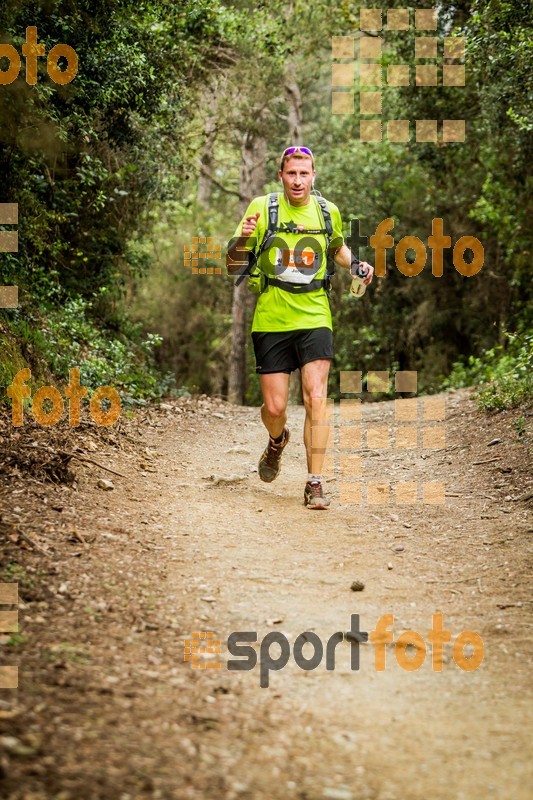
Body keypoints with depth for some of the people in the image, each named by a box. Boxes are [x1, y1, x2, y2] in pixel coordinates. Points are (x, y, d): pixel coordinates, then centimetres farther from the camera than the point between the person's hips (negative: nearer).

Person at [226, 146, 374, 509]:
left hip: (314, 318, 1)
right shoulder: (262, 208, -3)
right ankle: (278, 440, 39)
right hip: (271, 320, -1)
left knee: (316, 397, -14)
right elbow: (233, 267, -3)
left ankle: (315, 484, -9)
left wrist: (356, 264, 6)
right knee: (274, 407, 1)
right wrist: (243, 239, -23)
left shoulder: (328, 211, 4)